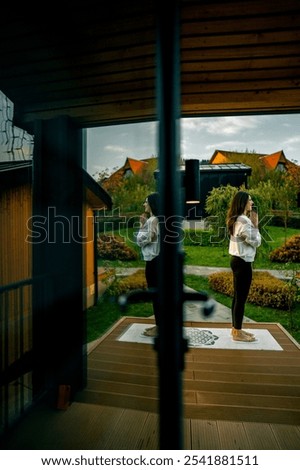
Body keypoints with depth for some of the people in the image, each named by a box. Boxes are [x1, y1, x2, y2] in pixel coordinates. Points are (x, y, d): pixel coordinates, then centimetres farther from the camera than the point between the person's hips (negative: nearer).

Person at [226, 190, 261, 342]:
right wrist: (255, 225, -6)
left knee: (237, 296, 15)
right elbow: (255, 242, -14)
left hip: (236, 260, 10)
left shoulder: (235, 220, 11)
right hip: (243, 262, -10)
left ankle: (236, 328, 27)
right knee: (241, 297, 0)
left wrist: (251, 223, 10)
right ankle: (238, 333, 11)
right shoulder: (244, 221, -18)